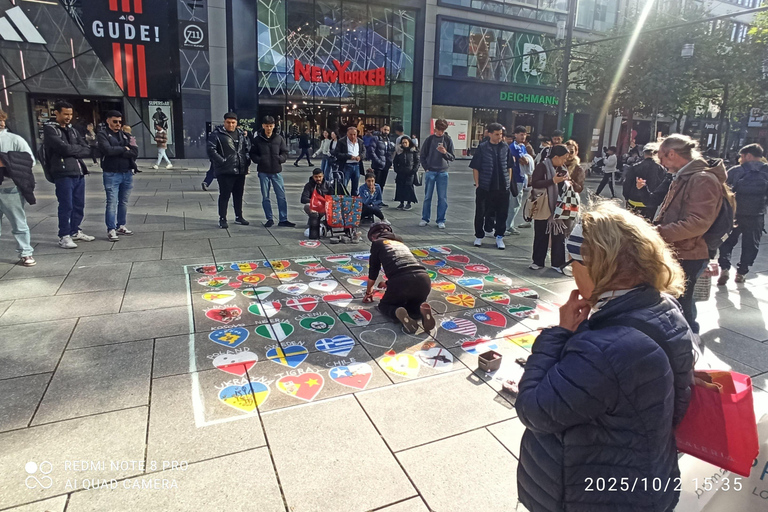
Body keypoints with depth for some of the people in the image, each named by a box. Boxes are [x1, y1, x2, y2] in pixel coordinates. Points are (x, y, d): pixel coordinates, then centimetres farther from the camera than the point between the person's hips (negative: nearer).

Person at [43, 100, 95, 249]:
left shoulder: (72, 130, 19)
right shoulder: (49, 129, -2)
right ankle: (64, 236, 4)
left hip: (79, 173, 7)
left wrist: (72, 151, -7)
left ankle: (75, 231, 26)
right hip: (63, 174, -7)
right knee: (66, 206, -5)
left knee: (79, 205, 12)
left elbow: (87, 151, 9)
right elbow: (64, 148, -15)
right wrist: (79, 148, 1)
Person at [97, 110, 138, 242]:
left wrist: (117, 152, -10)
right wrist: (124, 149, -4)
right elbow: (108, 150, -17)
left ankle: (121, 226, 21)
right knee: (112, 202, -7)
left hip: (127, 173, 5)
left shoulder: (125, 135, 14)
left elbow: (135, 152, 0)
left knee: (124, 202, 10)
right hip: (111, 174, -5)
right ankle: (111, 230, -4)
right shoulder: (103, 134, 1)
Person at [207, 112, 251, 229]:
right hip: (225, 171, -6)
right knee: (224, 195, -2)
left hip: (240, 171, 6)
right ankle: (222, 219, 7)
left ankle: (239, 217, 27)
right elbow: (211, 150, -12)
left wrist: (247, 161, 7)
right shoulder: (216, 134, -6)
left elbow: (247, 148, 21)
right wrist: (222, 161, -18)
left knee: (239, 195, 14)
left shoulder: (241, 134, 13)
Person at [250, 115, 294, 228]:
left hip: (276, 171, 0)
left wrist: (280, 159, -12)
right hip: (263, 172, 0)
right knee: (265, 197, 6)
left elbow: (285, 152, 7)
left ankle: (283, 219, 8)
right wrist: (259, 160, -12)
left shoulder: (279, 138, 3)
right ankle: (269, 219, 18)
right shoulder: (257, 139, 1)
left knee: (281, 196, 0)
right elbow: (252, 154, 6)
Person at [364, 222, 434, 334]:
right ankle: (422, 310, -4)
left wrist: (369, 292, 42)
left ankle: (398, 312, -12)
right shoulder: (401, 243, 35)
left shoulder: (377, 243, 19)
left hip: (401, 281, -4)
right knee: (415, 305, 31)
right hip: (424, 279, 5)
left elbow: (373, 270, 25)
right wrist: (388, 284, 66)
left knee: (384, 306, 22)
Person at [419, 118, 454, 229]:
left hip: (443, 172, 0)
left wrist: (445, 152, -17)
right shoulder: (429, 139, 3)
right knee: (428, 197, 6)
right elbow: (423, 155, 8)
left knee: (443, 198, 1)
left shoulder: (448, 140, 2)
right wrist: (426, 168, 0)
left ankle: (441, 221, 8)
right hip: (430, 172, 0)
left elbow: (452, 158, 1)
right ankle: (425, 219, 16)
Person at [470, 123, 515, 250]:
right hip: (484, 187, -2)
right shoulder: (482, 148, -3)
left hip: (503, 187, 3)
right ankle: (479, 236, 22)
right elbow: (475, 167, -2)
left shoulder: (505, 148, 6)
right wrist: (477, 184, -5)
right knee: (480, 213, 6)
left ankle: (499, 237, 20)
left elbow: (509, 167, 12)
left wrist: (509, 182, 7)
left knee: (502, 214, 7)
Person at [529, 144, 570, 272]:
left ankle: (557, 263, 11)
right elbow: (534, 183, -20)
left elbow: (564, 188, 18)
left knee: (559, 235, 3)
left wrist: (565, 180, -3)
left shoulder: (562, 169, 10)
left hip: (558, 208, 5)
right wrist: (553, 181, -24)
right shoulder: (542, 167, -7)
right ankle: (538, 261, 18)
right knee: (541, 235, 6)